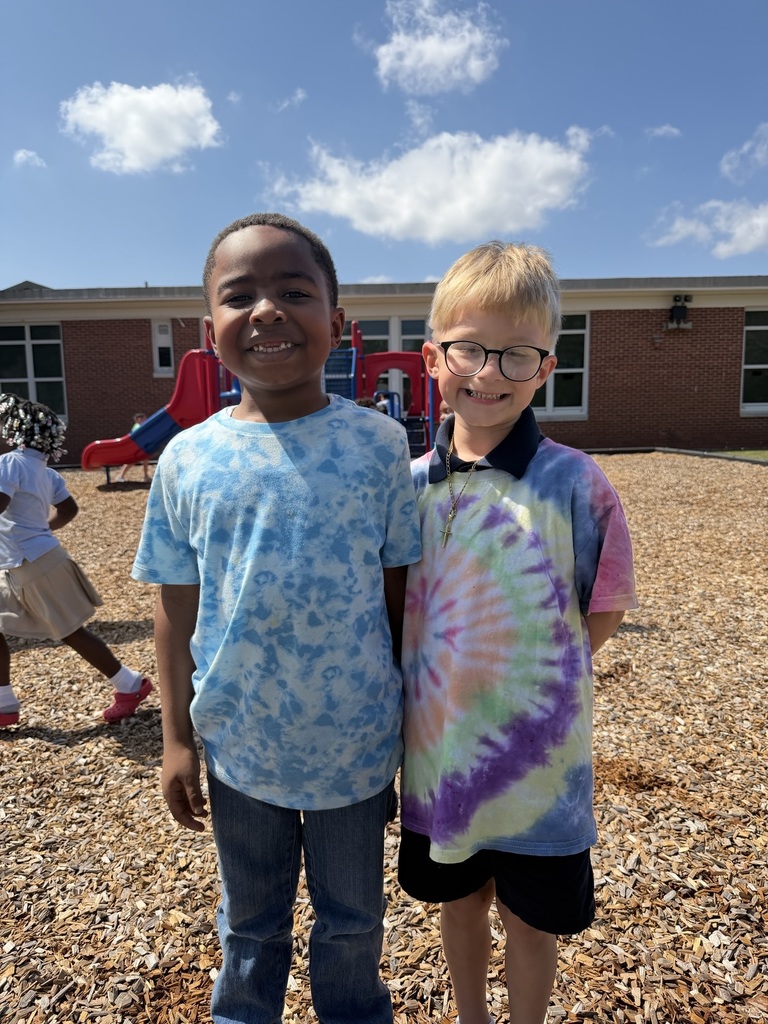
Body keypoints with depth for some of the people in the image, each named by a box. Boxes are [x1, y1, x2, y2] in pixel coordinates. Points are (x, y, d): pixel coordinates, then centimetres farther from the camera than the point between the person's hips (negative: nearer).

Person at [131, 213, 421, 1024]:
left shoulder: (379, 446, -12)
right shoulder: (189, 459, -8)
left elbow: (401, 594, -6)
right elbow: (177, 607, -1)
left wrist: (410, 726, 0)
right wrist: (176, 737, 1)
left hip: (357, 746, -1)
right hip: (239, 747, 1)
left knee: (352, 922, 25)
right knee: (249, 925, 27)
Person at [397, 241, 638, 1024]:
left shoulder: (574, 483, -15)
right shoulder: (410, 485, -6)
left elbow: (603, 612, -6)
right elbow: (395, 608, 5)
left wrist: (526, 678, -9)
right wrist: (434, 686, -4)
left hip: (538, 754, -3)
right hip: (439, 751, 3)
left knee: (529, 918, 19)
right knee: (457, 899, 25)